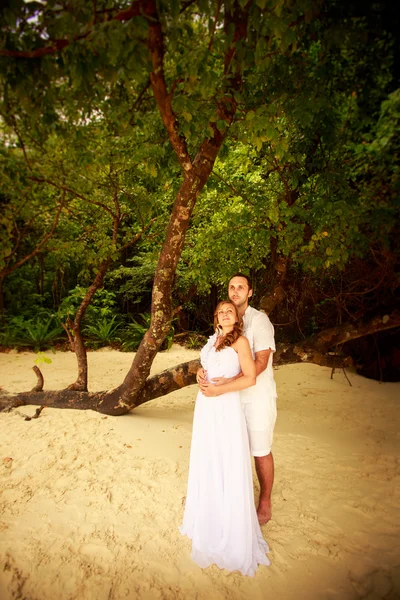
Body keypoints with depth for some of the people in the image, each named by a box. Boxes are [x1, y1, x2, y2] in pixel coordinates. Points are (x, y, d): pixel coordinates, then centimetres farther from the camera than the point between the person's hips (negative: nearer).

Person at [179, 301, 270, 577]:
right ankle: (208, 518, 36)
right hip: (206, 407, 7)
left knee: (229, 464, 2)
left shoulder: (240, 341, -7)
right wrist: (202, 380, 2)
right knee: (206, 461, 16)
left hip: (227, 407, -6)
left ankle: (233, 532, 19)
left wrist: (219, 389, -17)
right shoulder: (212, 341, 12)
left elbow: (250, 378, -13)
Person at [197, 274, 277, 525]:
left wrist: (229, 382, -32)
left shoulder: (259, 320, -15)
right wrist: (202, 369, -17)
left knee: (260, 451, 9)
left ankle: (265, 504, 30)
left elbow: (261, 362, -22)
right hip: (233, 396, 6)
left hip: (257, 397, -5)